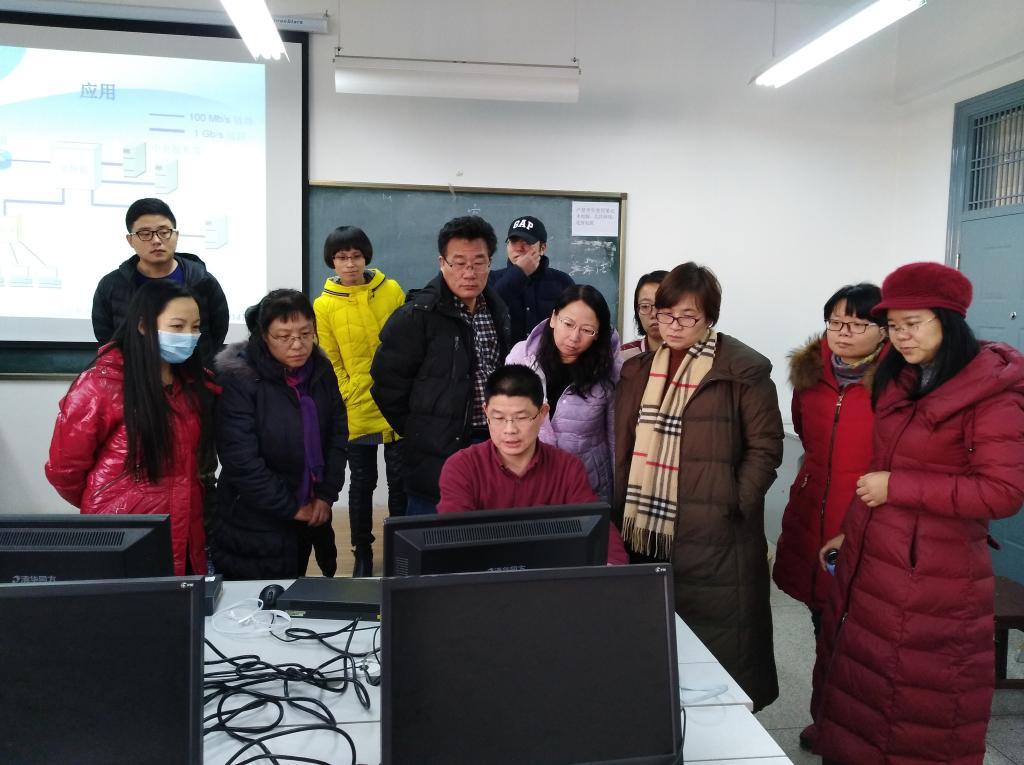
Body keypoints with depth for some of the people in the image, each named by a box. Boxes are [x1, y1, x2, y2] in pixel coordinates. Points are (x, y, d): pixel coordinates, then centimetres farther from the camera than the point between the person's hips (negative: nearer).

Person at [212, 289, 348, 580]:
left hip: (309, 513, 6)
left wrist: (326, 495, -4)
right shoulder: (239, 378, -19)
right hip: (255, 523, -5)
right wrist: (289, 508, -15)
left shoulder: (320, 369, -1)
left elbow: (337, 433, 5)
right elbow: (241, 460, -21)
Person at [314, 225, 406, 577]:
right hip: (355, 412, 0)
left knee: (399, 480, 10)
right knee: (362, 483, 10)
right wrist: (351, 397, -9)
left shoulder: (392, 290, 0)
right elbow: (331, 363, 1)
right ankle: (362, 553, 24)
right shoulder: (324, 305, -2)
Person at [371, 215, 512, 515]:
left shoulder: (497, 311, 9)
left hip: (493, 446, 6)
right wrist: (422, 433, -3)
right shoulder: (416, 316, -13)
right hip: (437, 456, -6)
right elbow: (387, 386, -10)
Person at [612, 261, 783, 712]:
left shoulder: (743, 369, -5)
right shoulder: (639, 369, 12)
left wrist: (732, 506, -12)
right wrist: (620, 513, 6)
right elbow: (623, 448, 13)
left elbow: (766, 446, -5)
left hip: (713, 538, -5)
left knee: (717, 648, 3)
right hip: (645, 533, 5)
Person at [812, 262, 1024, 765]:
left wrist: (897, 487, -19)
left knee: (918, 709, 8)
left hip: (932, 579, -7)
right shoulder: (898, 381, 9)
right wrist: (852, 532, 18)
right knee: (858, 692, 16)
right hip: (869, 563, 7)